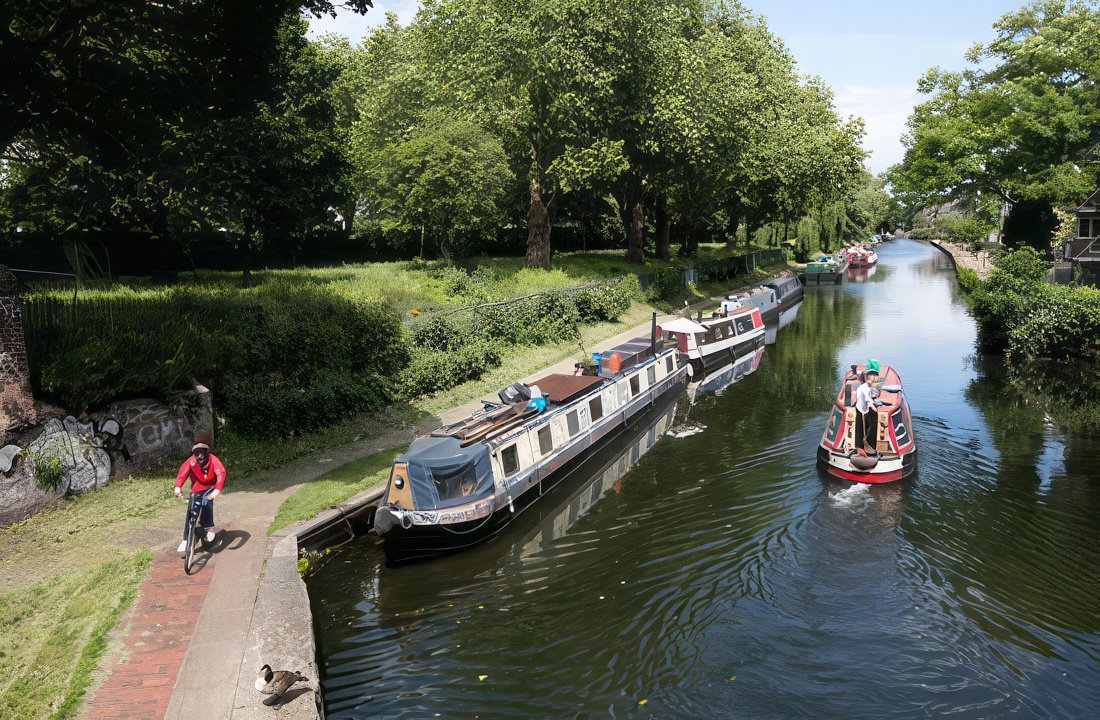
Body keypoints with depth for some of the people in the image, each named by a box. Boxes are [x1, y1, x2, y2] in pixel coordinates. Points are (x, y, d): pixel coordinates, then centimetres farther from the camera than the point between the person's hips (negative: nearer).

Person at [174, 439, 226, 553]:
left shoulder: (213, 459, -21)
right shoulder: (191, 461, -17)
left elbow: (221, 473, -32)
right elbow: (182, 473, -29)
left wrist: (217, 489, -46)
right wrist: (178, 487, -47)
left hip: (210, 488, -2)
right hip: (196, 489, 2)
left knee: (207, 501, -32)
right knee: (190, 513, -6)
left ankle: (208, 526, -15)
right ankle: (186, 540, 6)